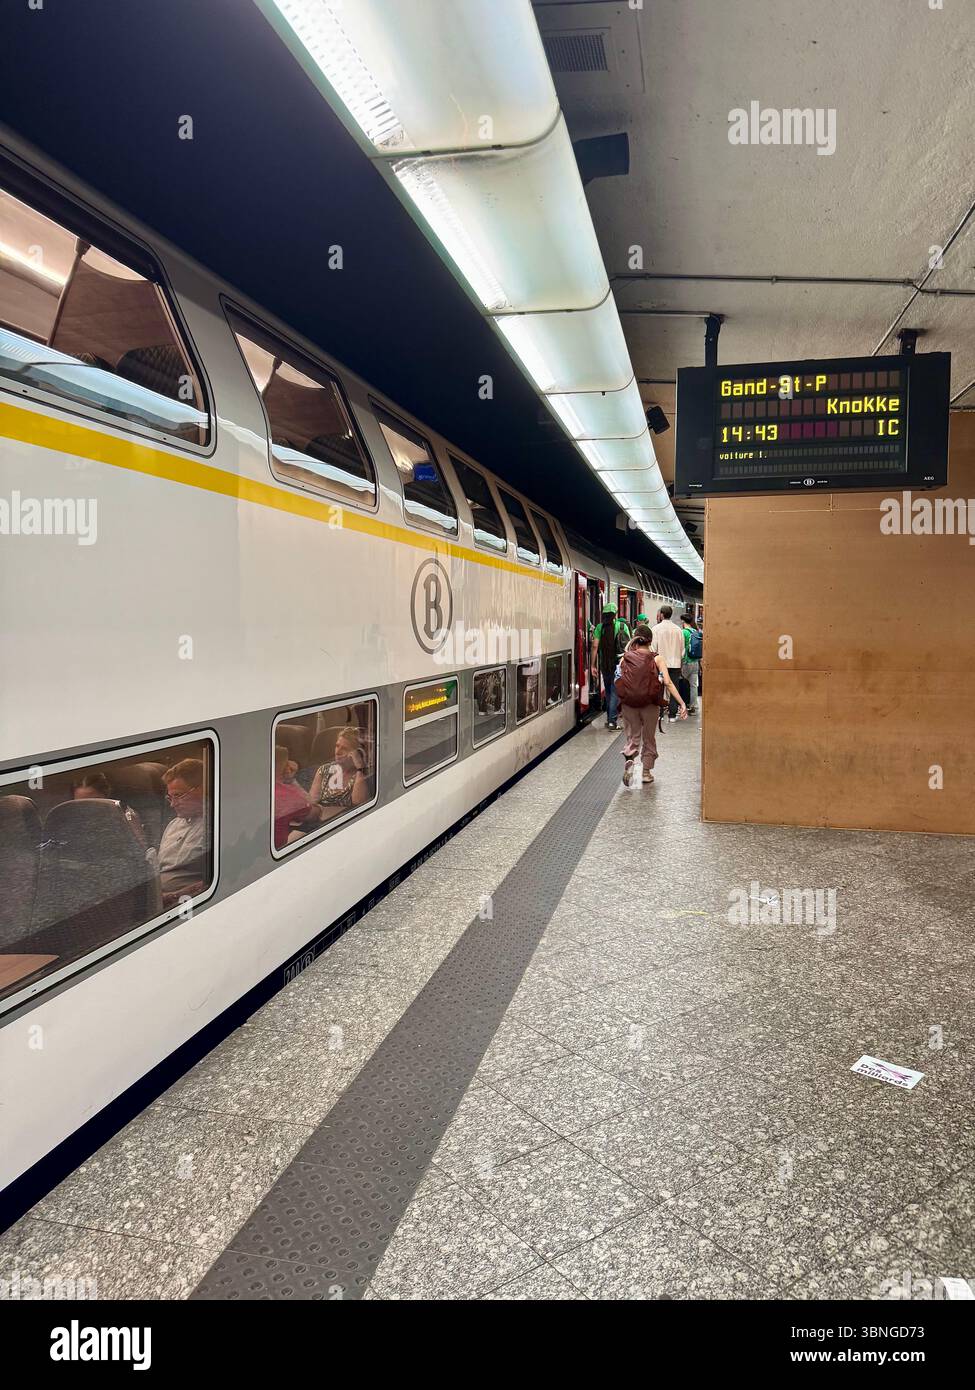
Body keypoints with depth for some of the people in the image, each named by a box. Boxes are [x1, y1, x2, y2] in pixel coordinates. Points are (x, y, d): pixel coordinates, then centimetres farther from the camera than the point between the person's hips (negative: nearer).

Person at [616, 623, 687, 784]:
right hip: (650, 704, -1)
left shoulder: (625, 658, -1)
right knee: (649, 738, 17)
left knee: (632, 736, 12)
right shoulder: (657, 659, -4)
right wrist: (682, 703, -12)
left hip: (628, 703, 1)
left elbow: (618, 681, -2)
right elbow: (668, 683, -12)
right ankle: (646, 772, 21)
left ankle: (628, 759, -16)